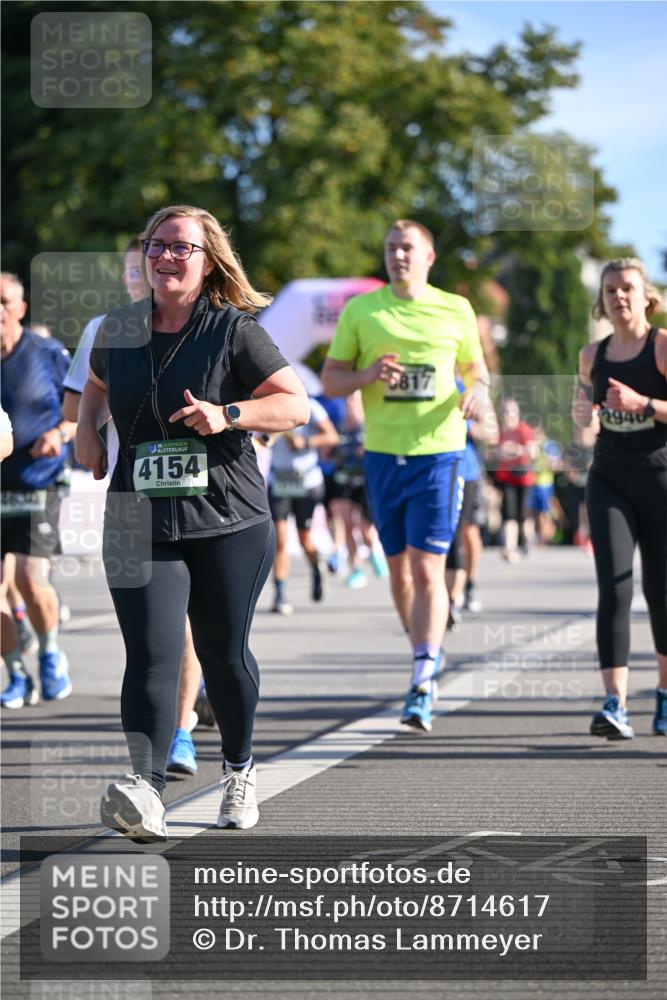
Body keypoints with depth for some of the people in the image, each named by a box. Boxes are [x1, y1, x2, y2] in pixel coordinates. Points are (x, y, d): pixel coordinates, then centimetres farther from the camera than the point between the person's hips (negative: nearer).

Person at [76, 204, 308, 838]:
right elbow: (97, 385, 30)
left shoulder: (235, 331, -3)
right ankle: (145, 791, -28)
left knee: (224, 654, 9)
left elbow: (296, 405, -6)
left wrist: (227, 415, -20)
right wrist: (86, 428, 12)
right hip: (139, 522, 2)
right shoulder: (118, 329, 9)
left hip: (229, 522, -2)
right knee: (151, 655, -14)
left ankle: (239, 772, 33)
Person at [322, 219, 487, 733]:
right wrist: (366, 375, -15)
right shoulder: (359, 311, 5)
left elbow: (476, 370, 16)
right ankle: (429, 655, 32)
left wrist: (476, 394, -7)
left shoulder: (456, 310, 5)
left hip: (439, 453, -2)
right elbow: (330, 380, 6)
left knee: (427, 569, -11)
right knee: (399, 568, 11)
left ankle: (423, 687, -13)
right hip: (382, 454, 2)